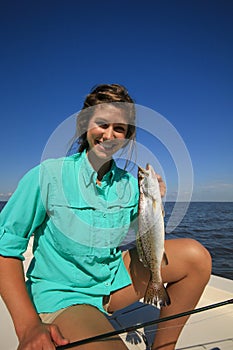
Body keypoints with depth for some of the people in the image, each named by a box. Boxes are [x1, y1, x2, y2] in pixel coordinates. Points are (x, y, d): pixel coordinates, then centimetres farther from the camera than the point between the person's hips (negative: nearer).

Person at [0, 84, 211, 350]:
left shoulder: (129, 183, -2)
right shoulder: (47, 175, -15)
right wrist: (28, 328, -21)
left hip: (114, 280, 6)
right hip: (61, 295, -5)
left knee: (196, 255, -5)